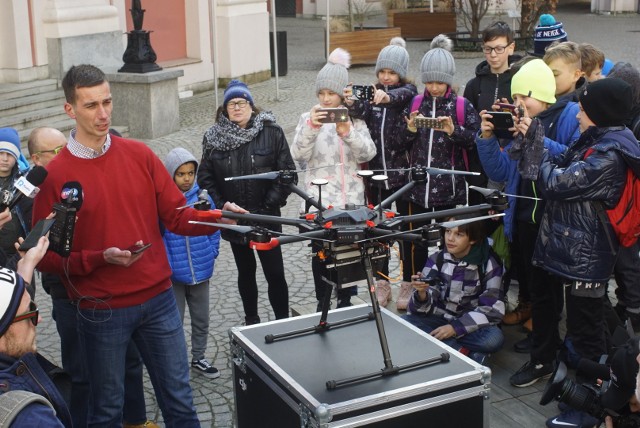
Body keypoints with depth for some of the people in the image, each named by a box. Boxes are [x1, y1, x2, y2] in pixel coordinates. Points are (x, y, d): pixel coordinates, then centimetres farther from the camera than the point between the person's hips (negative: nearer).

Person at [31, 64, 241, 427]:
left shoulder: (140, 155, 2)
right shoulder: (55, 175, -8)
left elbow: (178, 215, 3)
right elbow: (47, 256, -7)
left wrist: (218, 218, -15)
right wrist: (101, 258, -21)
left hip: (159, 300, 3)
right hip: (101, 311, -3)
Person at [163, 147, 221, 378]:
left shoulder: (203, 199, -5)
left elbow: (213, 229, 7)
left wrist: (211, 254, -1)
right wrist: (166, 267, -16)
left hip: (201, 273, 4)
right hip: (174, 276, -4)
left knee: (201, 320, 18)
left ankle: (198, 358, 36)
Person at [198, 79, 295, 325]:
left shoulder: (272, 133, -7)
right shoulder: (213, 138, -1)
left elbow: (287, 174, -7)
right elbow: (205, 178, 3)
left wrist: (269, 206, -11)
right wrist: (222, 207, -7)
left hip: (266, 218, -2)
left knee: (275, 273, -2)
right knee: (245, 272, 17)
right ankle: (251, 320, 32)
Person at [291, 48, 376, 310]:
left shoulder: (354, 118, 6)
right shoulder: (308, 118, 3)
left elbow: (368, 153, -6)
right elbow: (298, 155, -9)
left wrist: (348, 133, -23)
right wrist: (311, 128, -25)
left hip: (350, 197, 1)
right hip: (318, 198, -1)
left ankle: (345, 301, 22)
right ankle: (322, 303, 16)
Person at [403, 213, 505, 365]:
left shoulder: (489, 264, -11)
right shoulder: (437, 259, -5)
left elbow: (492, 309, -14)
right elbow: (424, 306, -10)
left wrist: (455, 328, -24)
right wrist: (421, 293, -34)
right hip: (439, 320, 3)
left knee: (494, 338, -35)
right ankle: (467, 352, -24)